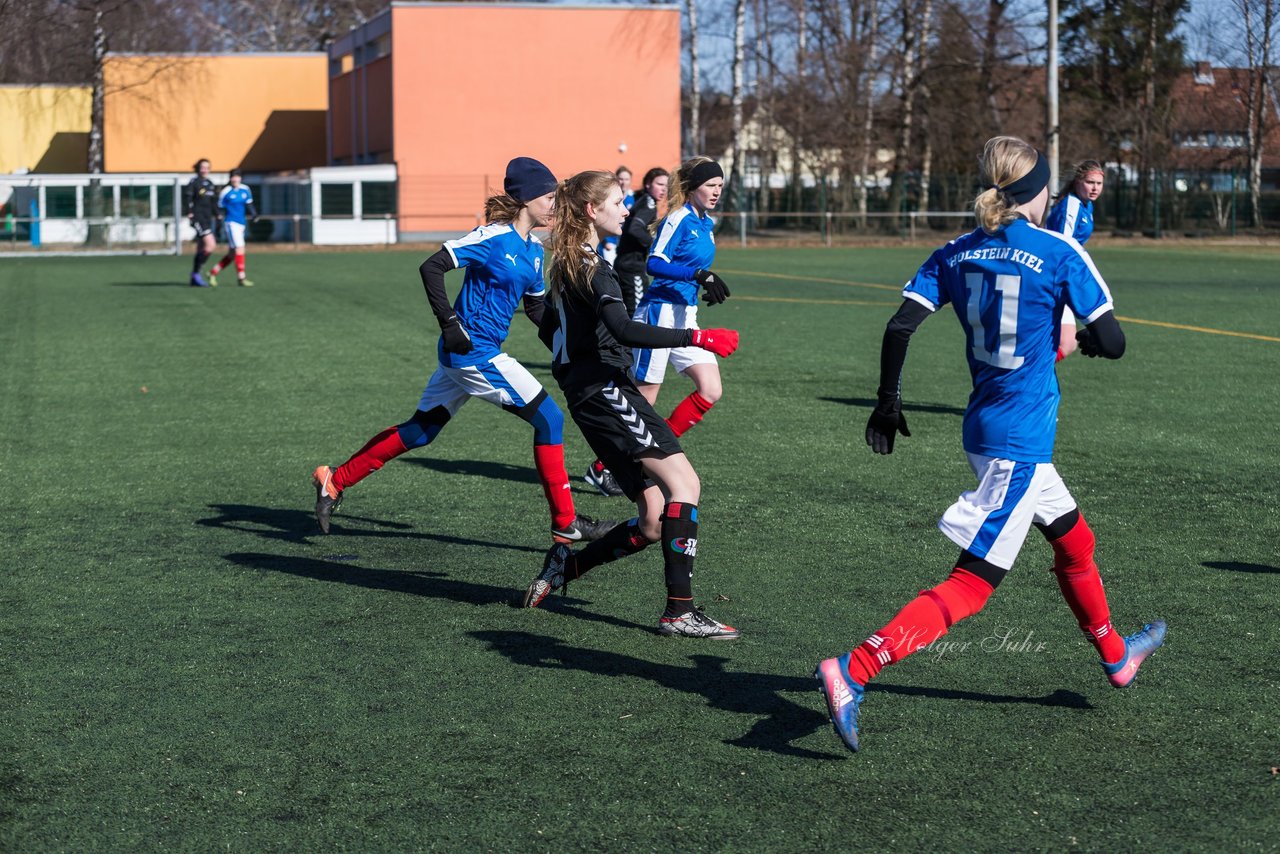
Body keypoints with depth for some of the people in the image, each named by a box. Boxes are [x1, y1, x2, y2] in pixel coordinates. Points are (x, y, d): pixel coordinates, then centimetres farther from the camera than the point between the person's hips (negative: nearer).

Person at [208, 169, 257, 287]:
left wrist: (253, 215, -1)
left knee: (232, 254, 8)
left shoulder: (245, 190, 8)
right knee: (239, 248, -17)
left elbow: (249, 205, 16)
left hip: (241, 224, 7)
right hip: (231, 223, -7)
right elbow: (220, 209, -1)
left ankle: (213, 273, 21)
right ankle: (241, 278, -14)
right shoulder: (226, 192, -7)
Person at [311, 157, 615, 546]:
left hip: (463, 354, 9)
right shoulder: (494, 237, -15)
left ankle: (334, 482, 23)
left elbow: (535, 307, 22)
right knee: (549, 419, -7)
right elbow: (431, 267, -17)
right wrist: (450, 324, -21)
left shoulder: (534, 250, 11)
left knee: (418, 431, 15)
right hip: (473, 351, -9)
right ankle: (566, 524, -1)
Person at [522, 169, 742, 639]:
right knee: (684, 483, -17)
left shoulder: (567, 264, 19)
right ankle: (679, 610, -20)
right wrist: (695, 338, -29)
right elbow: (623, 330, -27)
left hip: (589, 395, 10)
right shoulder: (592, 267, -11)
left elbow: (549, 331, 31)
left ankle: (566, 565, 12)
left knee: (654, 520, 4)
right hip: (607, 390, -10)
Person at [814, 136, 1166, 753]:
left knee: (1075, 540, 28)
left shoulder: (956, 254, 5)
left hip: (986, 427, 8)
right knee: (970, 586, -8)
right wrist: (1084, 341, 13)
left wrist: (888, 402, 8)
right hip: (1021, 440, -8)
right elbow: (1112, 343, -9)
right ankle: (853, 671, -20)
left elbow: (898, 328, -3)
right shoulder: (1059, 253, -10)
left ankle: (1116, 657, 47)